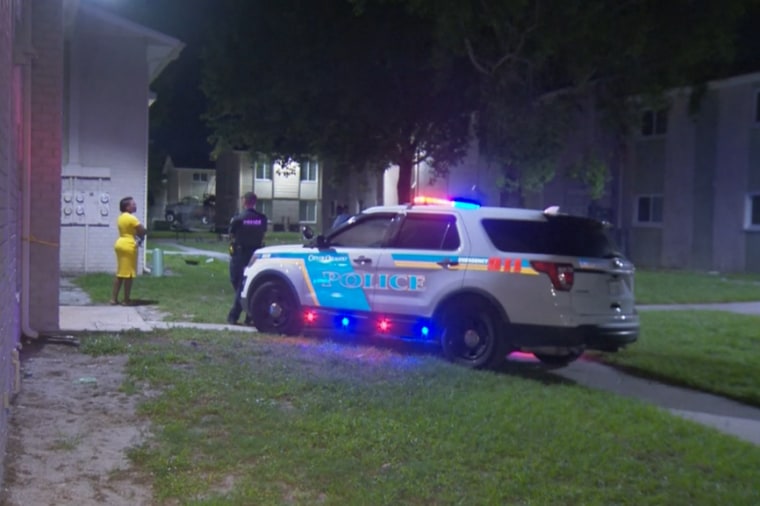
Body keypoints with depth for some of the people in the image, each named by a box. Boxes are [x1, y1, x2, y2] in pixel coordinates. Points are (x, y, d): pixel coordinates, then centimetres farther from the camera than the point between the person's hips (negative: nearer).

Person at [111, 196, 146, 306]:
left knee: (120, 273, 12)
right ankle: (127, 300, 0)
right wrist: (141, 238, 5)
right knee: (128, 274, -4)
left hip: (120, 244, 10)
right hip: (129, 246, -10)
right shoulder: (131, 218, -15)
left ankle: (114, 298, 13)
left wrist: (137, 235, 5)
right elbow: (142, 230, -15)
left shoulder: (120, 217, 14)